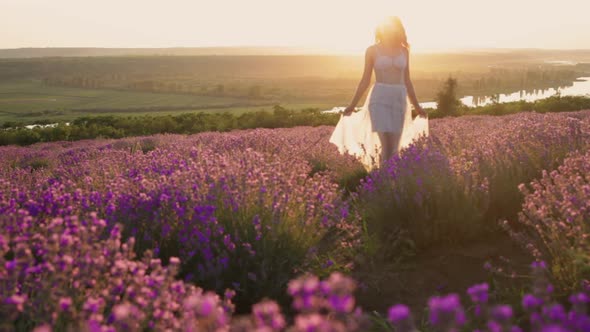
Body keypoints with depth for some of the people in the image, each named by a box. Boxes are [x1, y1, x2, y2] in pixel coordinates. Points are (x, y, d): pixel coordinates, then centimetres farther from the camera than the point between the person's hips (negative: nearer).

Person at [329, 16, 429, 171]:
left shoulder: (403, 50, 10)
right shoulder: (372, 50, 1)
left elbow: (406, 80, 15)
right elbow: (365, 80, 4)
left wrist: (417, 106, 16)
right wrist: (352, 105, 0)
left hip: (399, 100, 4)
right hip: (380, 99, -4)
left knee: (394, 149, 2)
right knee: (386, 147, -14)